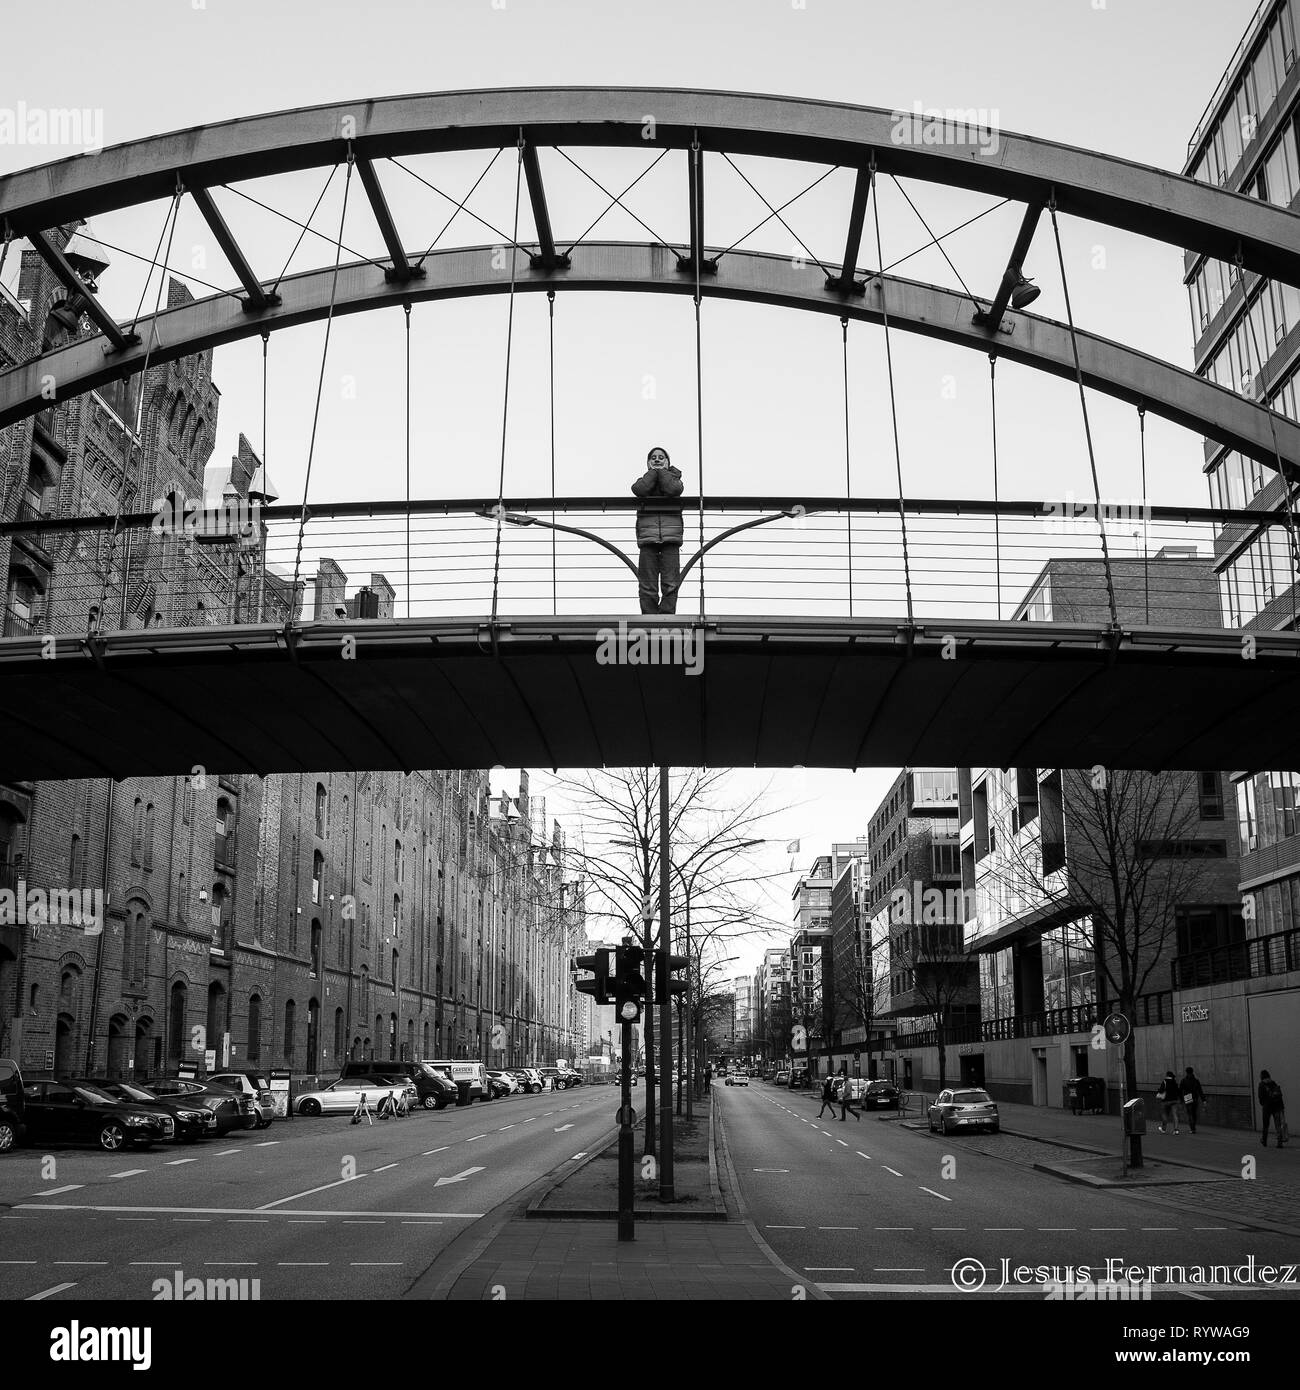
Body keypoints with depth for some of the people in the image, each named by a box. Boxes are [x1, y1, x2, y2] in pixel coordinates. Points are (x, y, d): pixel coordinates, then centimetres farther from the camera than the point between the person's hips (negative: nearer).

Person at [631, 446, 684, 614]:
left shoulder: (673, 476, 19)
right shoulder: (645, 479, 20)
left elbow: (674, 489, -6)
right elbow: (639, 489, -6)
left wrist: (663, 470, 6)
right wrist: (653, 471, 6)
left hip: (671, 536, 0)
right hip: (648, 535, 0)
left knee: (670, 583, -7)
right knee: (647, 585, -4)